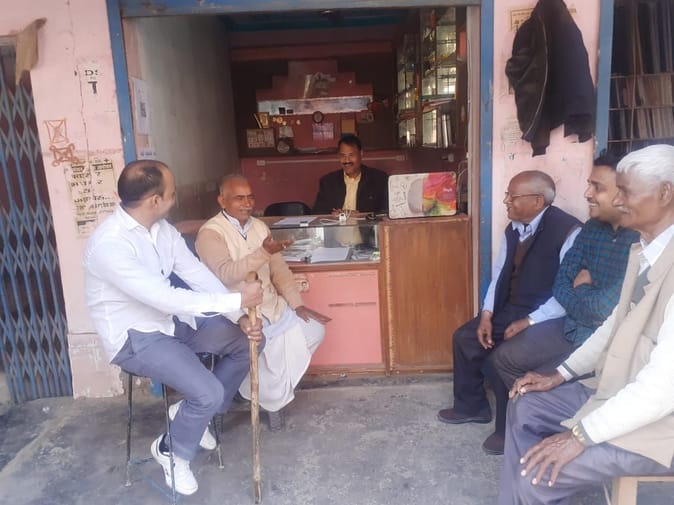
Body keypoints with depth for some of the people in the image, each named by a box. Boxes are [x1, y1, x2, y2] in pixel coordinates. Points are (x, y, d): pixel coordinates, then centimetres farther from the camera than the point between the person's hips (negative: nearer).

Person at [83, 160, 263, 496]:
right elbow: (165, 298, -33)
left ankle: (195, 410, 18)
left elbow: (197, 274, -3)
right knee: (210, 393, -22)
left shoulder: (161, 228, -1)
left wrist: (239, 317, -15)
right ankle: (171, 450, 10)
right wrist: (236, 300, -30)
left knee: (247, 341, 0)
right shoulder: (109, 244, -28)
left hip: (172, 320, 8)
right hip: (135, 337, -8)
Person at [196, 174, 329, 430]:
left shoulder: (259, 226, 9)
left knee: (314, 330, -1)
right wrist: (264, 252, -40)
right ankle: (271, 398, 8)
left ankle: (281, 385, 19)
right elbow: (225, 275, -29)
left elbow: (279, 270, 10)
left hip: (272, 306, 7)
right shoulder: (210, 233, -13)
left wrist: (297, 304, 0)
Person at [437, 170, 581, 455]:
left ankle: (510, 428, 3)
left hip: (543, 320, -8)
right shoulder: (514, 229, 5)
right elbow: (500, 274, 9)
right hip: (508, 311, 8)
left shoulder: (568, 232, -20)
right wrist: (487, 313, -5)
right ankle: (471, 406, 25)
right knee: (464, 338, 4)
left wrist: (528, 322, -25)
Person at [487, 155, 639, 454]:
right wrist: (588, 298, -16)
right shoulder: (592, 228, 2)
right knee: (503, 358, 6)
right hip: (572, 328, 8)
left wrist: (580, 289, -6)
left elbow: (601, 310, -27)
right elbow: (560, 286, 3)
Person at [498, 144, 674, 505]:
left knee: (537, 472, -16)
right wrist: (561, 374, 9)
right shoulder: (643, 249, 5)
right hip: (620, 391, 9)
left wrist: (581, 434, -26)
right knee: (526, 408, 9)